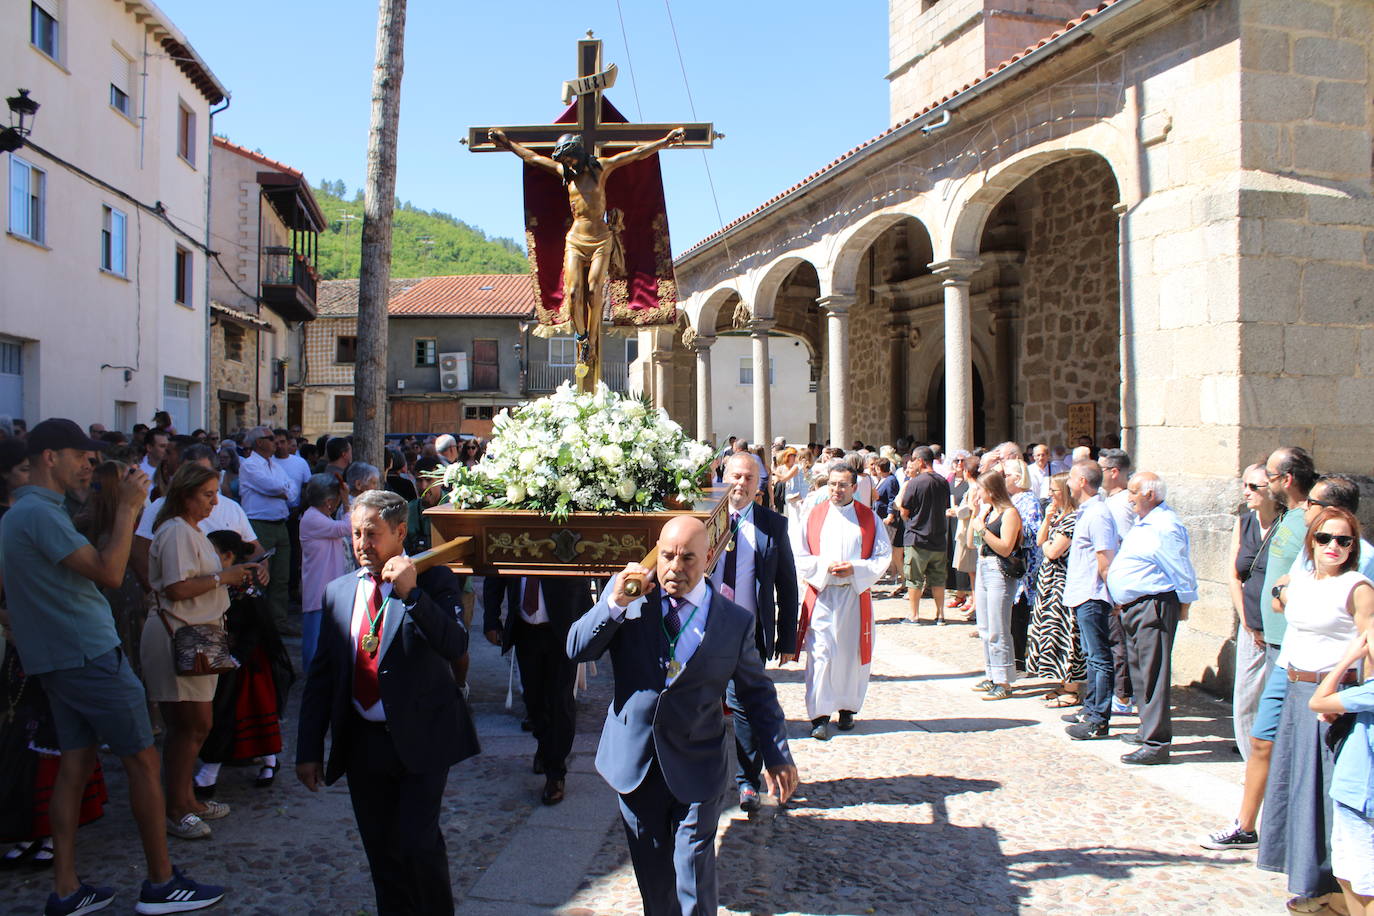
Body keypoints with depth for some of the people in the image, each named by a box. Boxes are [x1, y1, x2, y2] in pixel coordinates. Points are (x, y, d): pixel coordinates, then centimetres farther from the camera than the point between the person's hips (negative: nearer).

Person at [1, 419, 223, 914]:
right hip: (89, 656, -10)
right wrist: (128, 506, -18)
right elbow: (109, 572, -23)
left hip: (57, 661, 10)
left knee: (76, 764, 11)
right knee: (143, 761, -1)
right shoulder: (40, 513, -18)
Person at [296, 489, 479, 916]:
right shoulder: (338, 592, 8)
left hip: (421, 737, -4)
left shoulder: (433, 580, -5)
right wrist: (309, 749, 9)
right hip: (361, 742, 4)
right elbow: (321, 675, 11)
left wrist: (411, 593, -28)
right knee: (380, 849, 10)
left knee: (416, 842, -9)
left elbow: (456, 646, -19)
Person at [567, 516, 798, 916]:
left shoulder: (734, 621, -6)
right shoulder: (627, 594, -5)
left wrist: (777, 756, 0)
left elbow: (757, 691, 3)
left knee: (694, 868, 5)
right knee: (650, 863, 16)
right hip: (635, 759, 2)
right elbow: (576, 650, -8)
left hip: (697, 766, -2)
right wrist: (615, 603, -21)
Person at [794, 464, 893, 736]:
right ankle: (820, 714, -1)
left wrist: (855, 569, -13)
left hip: (856, 594, 1)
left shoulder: (869, 517, 5)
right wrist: (824, 567, -14)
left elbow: (883, 556, 3)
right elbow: (798, 556, 2)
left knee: (852, 653, 6)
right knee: (821, 653, -6)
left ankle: (847, 708, 21)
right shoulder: (814, 516, 4)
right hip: (821, 594, -1)